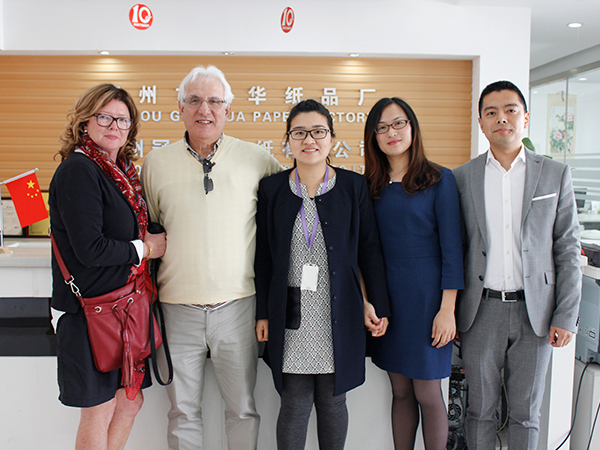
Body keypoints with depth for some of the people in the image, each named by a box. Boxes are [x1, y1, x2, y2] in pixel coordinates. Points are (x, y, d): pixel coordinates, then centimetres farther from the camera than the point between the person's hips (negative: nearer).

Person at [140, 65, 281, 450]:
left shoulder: (256, 158, 0)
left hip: (237, 306, -1)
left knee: (242, 408, 13)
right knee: (183, 411, 14)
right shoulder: (156, 163, 4)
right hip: (178, 309, 1)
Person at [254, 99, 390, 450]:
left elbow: (370, 249, 4)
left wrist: (377, 304, 1)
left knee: (333, 400, 12)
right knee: (294, 404, 5)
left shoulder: (354, 186, 2)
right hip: (290, 315, 0)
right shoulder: (272, 188, 3)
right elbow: (264, 256, 5)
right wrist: (263, 313, 4)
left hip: (339, 315, 0)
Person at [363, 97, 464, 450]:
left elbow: (452, 248, -8)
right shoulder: (372, 186, 8)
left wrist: (447, 310, -12)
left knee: (428, 395, 5)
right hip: (387, 296, 4)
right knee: (400, 392, 13)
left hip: (426, 296, -4)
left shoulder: (440, 180, -5)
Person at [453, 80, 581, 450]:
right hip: (481, 311, 0)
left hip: (535, 312, 0)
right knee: (481, 410, 12)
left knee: (526, 415, 12)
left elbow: (568, 249, 2)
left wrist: (566, 317, -3)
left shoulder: (556, 174, 3)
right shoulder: (462, 177, 3)